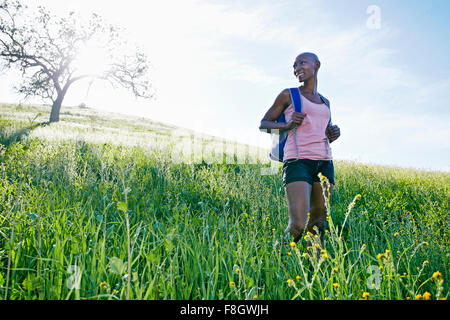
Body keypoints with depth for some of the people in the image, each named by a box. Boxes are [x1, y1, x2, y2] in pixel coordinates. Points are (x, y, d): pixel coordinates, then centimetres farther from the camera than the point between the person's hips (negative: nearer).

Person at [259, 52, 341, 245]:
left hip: (324, 163, 5)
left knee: (317, 224, 5)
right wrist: (287, 125, -8)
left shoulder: (325, 103, 22)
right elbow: (263, 124, 10)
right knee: (297, 226, -15)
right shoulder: (288, 95, 9)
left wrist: (333, 134, 8)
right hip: (298, 162, -5)